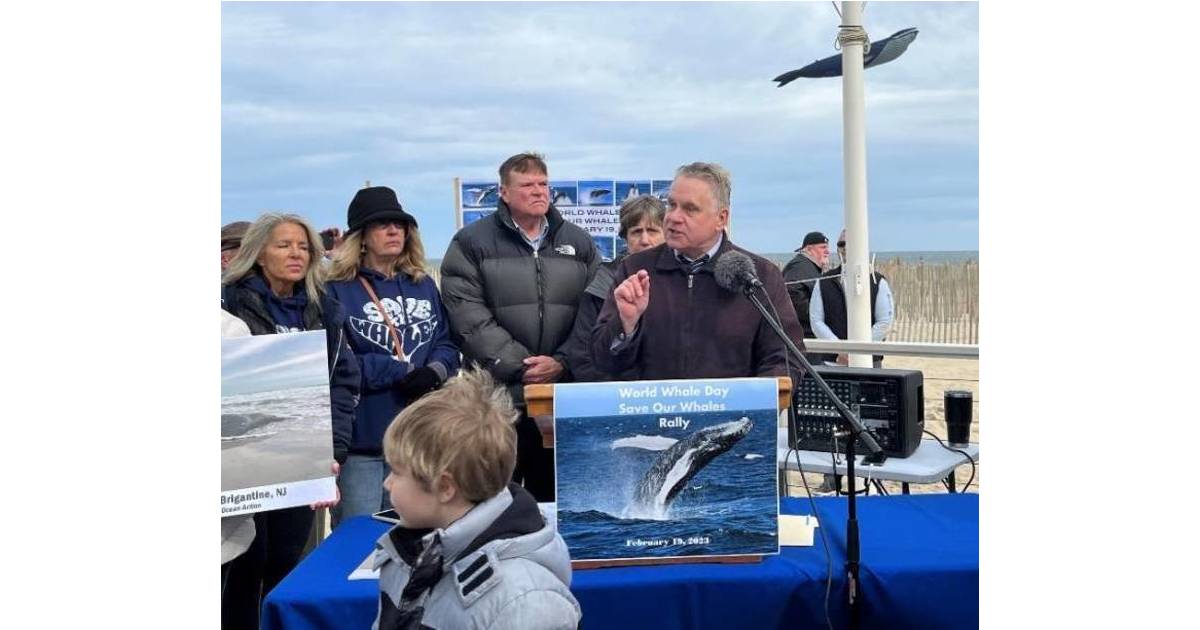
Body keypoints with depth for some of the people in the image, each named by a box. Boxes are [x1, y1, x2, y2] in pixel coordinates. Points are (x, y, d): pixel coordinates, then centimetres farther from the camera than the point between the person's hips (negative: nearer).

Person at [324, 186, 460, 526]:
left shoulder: (424, 285, 12)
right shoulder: (337, 290, -5)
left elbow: (447, 344, 9)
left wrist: (434, 372, -13)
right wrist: (402, 372, -16)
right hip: (361, 436, -5)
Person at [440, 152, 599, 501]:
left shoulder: (579, 243, 11)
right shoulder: (471, 243, 1)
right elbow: (469, 318, -8)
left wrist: (563, 363, -9)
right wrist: (518, 366, -12)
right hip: (497, 395, -3)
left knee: (554, 498, 13)